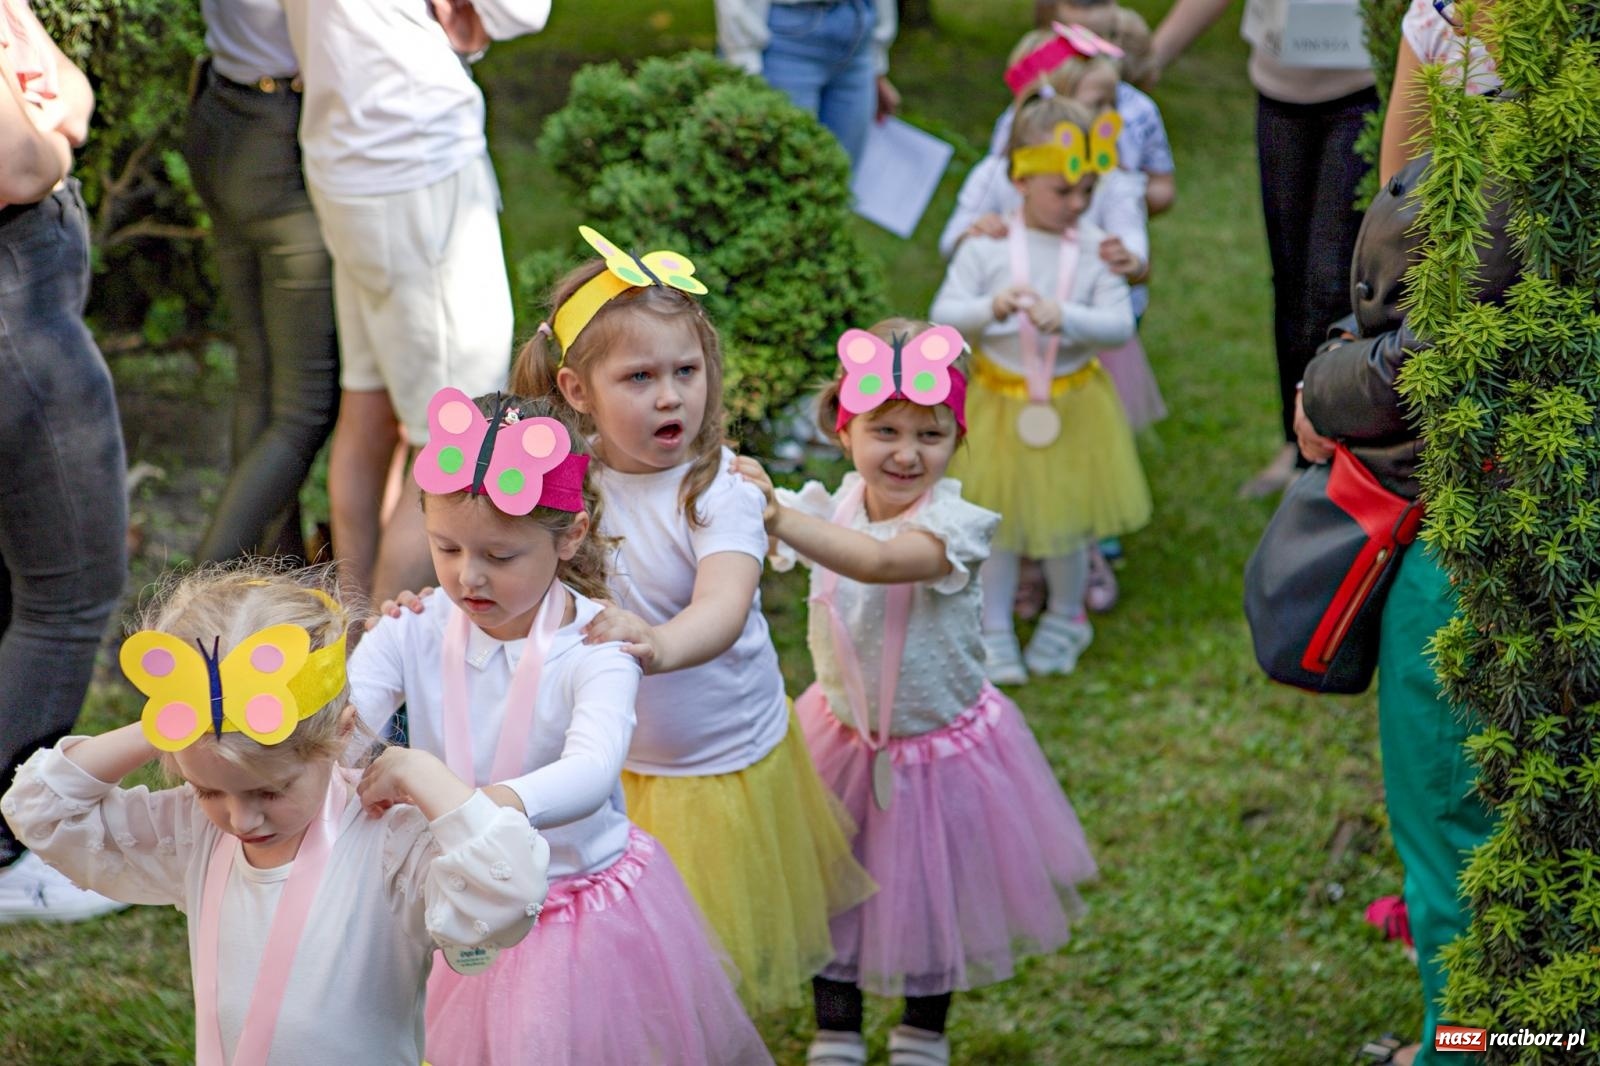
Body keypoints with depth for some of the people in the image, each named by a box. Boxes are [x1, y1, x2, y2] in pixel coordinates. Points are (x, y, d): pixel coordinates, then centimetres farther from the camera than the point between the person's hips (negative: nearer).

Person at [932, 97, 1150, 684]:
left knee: (1066, 522, 12)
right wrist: (992, 308, -32)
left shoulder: (1094, 247, -7)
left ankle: (1066, 618, 36)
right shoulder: (986, 245, -10)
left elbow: (1119, 324, -12)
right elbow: (944, 315, -13)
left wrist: (1066, 317, -30)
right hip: (999, 400, -1)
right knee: (998, 520, 10)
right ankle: (994, 630, 25)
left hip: (1072, 405, 1)